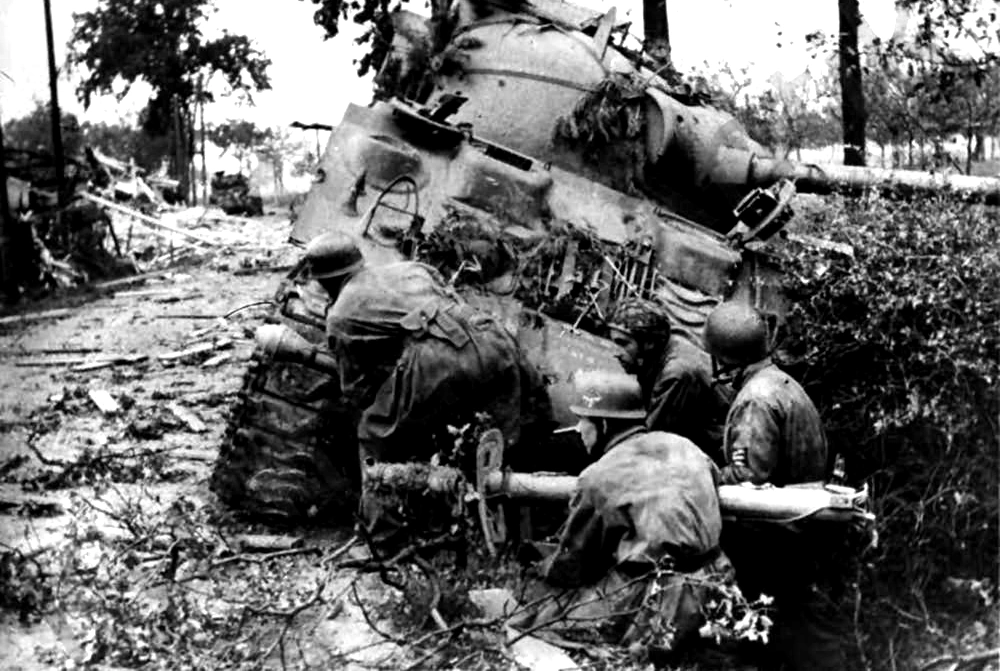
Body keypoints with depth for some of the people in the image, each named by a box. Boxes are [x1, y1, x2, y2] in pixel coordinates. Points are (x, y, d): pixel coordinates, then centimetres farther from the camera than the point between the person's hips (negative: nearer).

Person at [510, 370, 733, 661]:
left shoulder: (599, 478, -9)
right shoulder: (686, 448, 8)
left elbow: (569, 567, -1)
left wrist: (542, 570, 22)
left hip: (656, 607, -8)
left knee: (522, 627, -2)